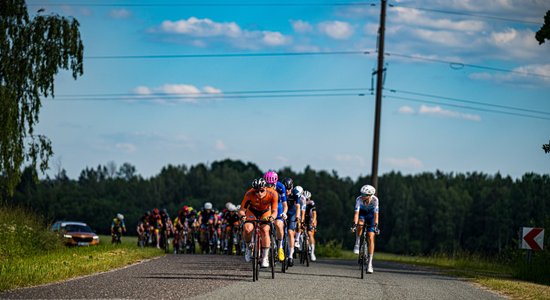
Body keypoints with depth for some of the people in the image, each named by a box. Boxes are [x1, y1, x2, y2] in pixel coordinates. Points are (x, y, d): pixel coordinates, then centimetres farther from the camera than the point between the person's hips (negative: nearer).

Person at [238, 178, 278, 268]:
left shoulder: (273, 194, -31)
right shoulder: (249, 194, -32)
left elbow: (274, 211, -30)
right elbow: (241, 210, -29)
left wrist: (272, 217, -52)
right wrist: (242, 216, -51)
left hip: (265, 212, 0)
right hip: (252, 212, 0)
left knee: (265, 230, -25)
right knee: (247, 229, -27)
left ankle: (265, 258, -14)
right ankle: (248, 246, 4)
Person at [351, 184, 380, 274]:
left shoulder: (375, 200, -30)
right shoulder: (359, 199, -31)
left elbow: (376, 214, -32)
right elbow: (356, 213, -37)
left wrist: (376, 225, -42)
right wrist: (354, 224, -49)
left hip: (370, 214, 0)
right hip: (362, 213, 0)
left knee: (371, 238, -11)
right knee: (360, 224, -38)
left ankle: (369, 264, -11)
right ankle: (357, 244, -15)